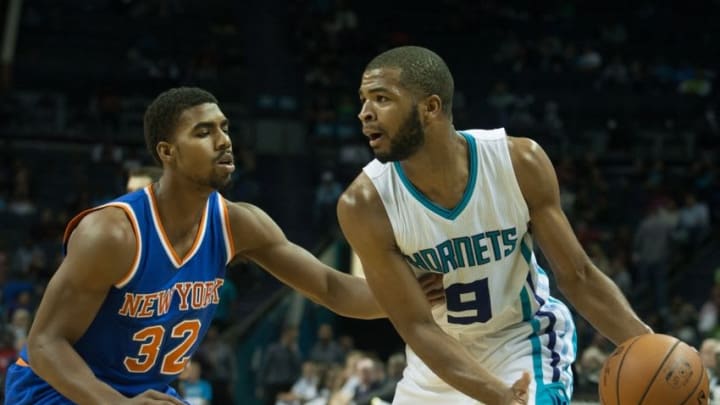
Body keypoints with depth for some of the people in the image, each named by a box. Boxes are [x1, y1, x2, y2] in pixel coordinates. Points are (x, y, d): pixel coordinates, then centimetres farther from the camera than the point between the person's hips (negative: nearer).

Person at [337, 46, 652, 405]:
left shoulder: (520, 163, -22)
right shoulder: (365, 204, -24)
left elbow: (577, 276, -12)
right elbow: (417, 326, -23)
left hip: (524, 343, -2)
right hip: (440, 359, 2)